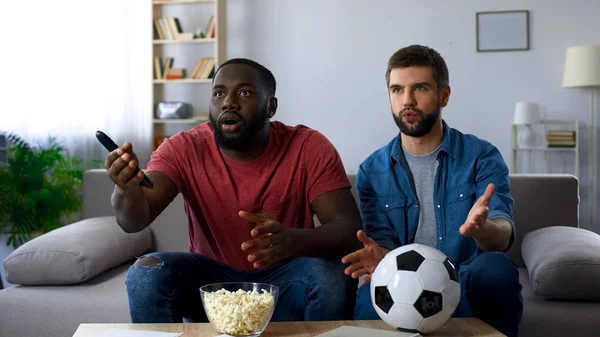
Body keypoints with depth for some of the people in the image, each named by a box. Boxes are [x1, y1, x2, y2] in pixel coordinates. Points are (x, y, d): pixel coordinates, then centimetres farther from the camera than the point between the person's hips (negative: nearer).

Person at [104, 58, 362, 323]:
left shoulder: (309, 148, -15)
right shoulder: (183, 149, -12)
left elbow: (350, 230, -22)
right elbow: (135, 220, -22)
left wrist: (292, 241, -45)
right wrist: (128, 190, -48)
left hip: (283, 279, 0)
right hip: (210, 277, 1)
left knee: (333, 274, -31)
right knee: (146, 274, -27)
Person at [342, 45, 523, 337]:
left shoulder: (483, 157, 2)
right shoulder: (372, 171, 7)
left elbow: (503, 234, -11)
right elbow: (384, 241, 2)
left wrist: (483, 229, -37)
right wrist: (381, 257, -24)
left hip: (466, 284, 2)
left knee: (495, 267, -33)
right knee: (371, 301, -35)